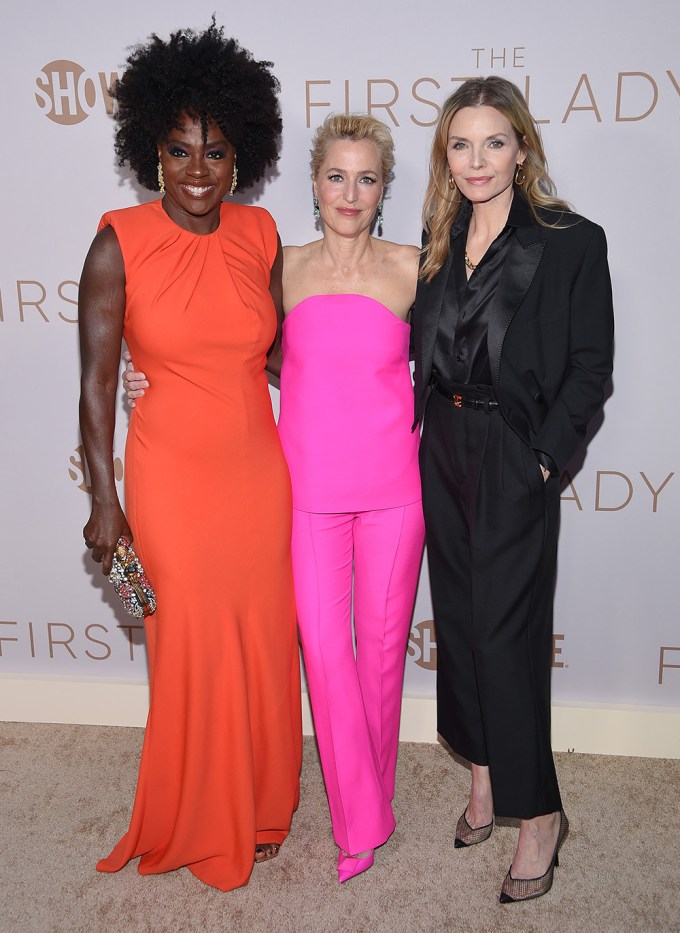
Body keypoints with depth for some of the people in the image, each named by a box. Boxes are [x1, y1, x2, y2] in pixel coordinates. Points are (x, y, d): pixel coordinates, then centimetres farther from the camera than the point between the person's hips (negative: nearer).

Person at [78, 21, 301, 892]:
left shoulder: (260, 234, 1)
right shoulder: (119, 242, -10)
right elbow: (96, 382, -8)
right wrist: (104, 500, -8)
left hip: (258, 471, 4)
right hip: (171, 476, -3)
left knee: (264, 642, 13)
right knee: (194, 649, 7)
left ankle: (259, 805, 38)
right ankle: (197, 821, 33)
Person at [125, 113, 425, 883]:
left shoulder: (410, 267, 1)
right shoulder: (283, 268, 3)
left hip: (392, 486, 0)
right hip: (308, 487, 0)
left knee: (383, 639, 10)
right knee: (323, 645, 2)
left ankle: (371, 795, 33)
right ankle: (362, 821, 19)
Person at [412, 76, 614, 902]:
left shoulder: (572, 242, -7)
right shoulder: (439, 238, 9)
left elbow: (590, 367, -7)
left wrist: (545, 455, -14)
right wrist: (424, 431, 3)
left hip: (514, 460, -6)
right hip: (442, 451, 6)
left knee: (506, 631, -3)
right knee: (457, 618, 13)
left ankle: (538, 813, 15)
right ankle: (484, 772, 32)